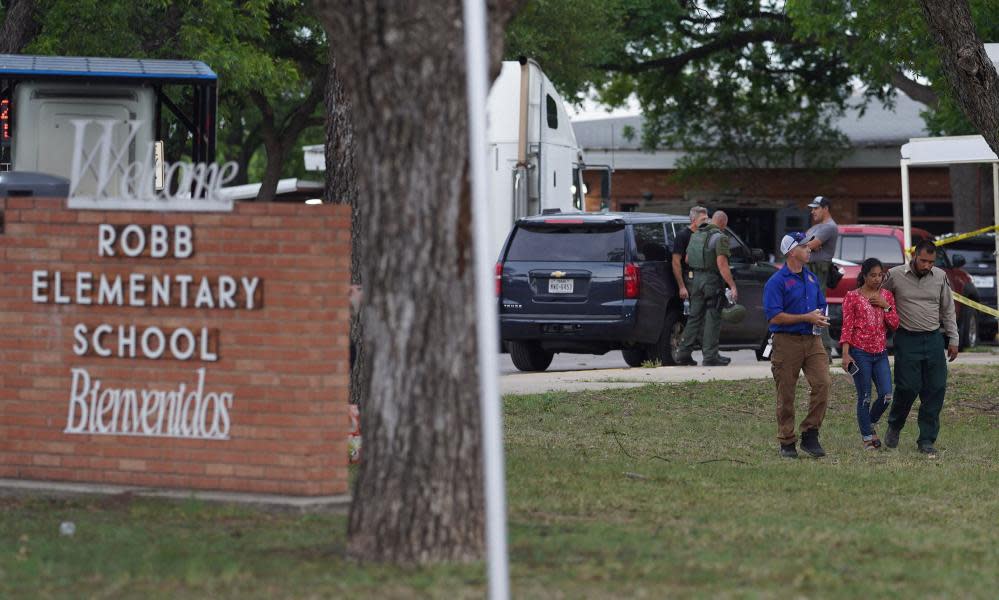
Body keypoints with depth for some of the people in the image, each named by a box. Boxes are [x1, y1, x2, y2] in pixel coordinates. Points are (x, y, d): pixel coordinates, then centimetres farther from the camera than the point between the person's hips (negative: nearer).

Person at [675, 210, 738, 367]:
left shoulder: (696, 235, 13)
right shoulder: (720, 237, -11)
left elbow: (687, 259, 19)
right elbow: (721, 264, -19)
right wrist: (732, 286, -19)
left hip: (696, 278, 7)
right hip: (712, 280, -7)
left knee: (694, 317, 12)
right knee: (713, 318, -2)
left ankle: (683, 353, 10)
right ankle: (710, 356, -4)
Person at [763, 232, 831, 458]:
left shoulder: (812, 278, 15)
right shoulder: (776, 282, -7)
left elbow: (822, 306, 24)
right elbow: (774, 317, -15)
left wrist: (820, 318, 0)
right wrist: (806, 318, -15)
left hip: (812, 340, 5)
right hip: (787, 342, -5)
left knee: (823, 382, -12)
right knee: (786, 395, 1)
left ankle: (810, 435, -2)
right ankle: (787, 443, 11)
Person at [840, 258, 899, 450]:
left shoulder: (886, 295, 9)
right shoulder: (852, 297, -3)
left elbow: (894, 324, 6)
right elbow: (847, 327, -5)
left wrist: (885, 306, -8)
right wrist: (845, 354, -12)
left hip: (880, 353, 4)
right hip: (860, 352, -4)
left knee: (886, 395, -3)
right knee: (864, 397, 0)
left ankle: (870, 423, 22)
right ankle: (867, 437, 10)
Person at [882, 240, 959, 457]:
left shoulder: (940, 277, 5)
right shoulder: (895, 275, -4)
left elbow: (948, 310, 14)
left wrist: (953, 340, 11)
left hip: (934, 340, 3)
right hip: (907, 340, -3)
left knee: (935, 390, -1)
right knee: (908, 388, -7)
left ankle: (927, 440, 6)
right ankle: (894, 427, 19)